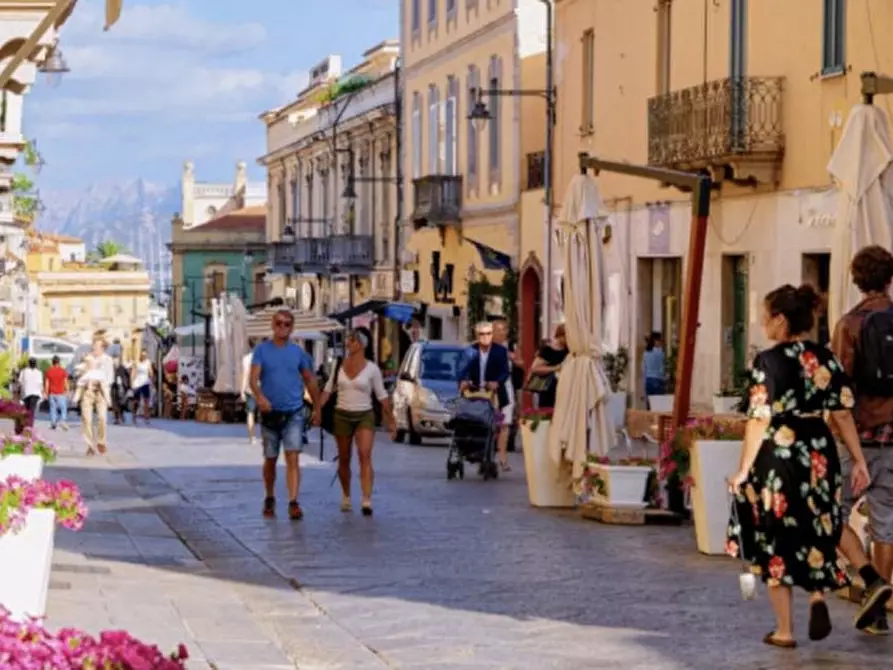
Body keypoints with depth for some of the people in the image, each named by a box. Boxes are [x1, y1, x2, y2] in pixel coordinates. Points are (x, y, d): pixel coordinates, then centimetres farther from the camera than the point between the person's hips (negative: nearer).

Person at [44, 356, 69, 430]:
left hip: (52, 393, 2)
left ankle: (53, 423, 7)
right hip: (61, 393, -2)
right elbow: (65, 382, -4)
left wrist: (46, 393, 8)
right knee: (63, 408, 1)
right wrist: (67, 391, 5)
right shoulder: (62, 371, -5)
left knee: (53, 408, 8)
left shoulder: (49, 371, 1)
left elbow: (46, 383, 2)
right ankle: (63, 421, -18)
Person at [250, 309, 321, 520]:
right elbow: (254, 378, -12)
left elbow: (310, 380, 13)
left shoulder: (298, 352, 4)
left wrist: (317, 409, 15)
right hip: (270, 414, 0)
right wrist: (259, 396, -32)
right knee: (270, 460, 13)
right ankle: (270, 499, 30)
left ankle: (294, 503, -18)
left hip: (293, 414, 0)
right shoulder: (262, 350, 0)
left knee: (293, 458, -12)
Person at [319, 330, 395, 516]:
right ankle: (346, 497, 30)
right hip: (342, 416, 3)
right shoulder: (339, 365, 5)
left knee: (365, 456, -19)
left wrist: (391, 421, 2)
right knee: (344, 460, 10)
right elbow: (328, 390, 9)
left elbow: (382, 396, 2)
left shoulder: (371, 368, -2)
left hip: (364, 416, -3)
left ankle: (367, 501, -25)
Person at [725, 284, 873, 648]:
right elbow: (843, 414, 3)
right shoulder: (826, 359, 3)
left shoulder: (768, 361, -12)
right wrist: (858, 461, 9)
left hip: (777, 455, -4)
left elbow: (759, 419, -15)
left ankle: (784, 630, 13)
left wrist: (744, 469, -11)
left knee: (776, 540, 8)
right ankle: (818, 596, -4)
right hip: (818, 456, 4)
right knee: (815, 533, 21)